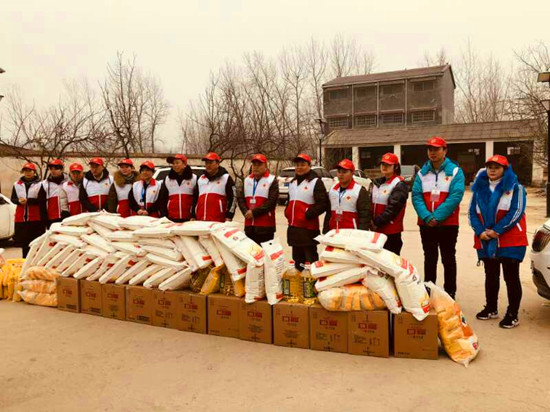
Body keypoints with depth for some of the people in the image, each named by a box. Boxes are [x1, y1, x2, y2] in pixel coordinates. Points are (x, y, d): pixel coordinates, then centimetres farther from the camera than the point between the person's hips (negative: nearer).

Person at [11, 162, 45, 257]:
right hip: (21, 218, 4)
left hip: (36, 218, -4)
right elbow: (13, 199, 13)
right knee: (24, 241, 10)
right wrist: (19, 201, -8)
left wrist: (28, 200, -17)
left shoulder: (39, 184, -4)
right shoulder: (17, 184, 11)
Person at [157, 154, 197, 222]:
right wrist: (164, 216, 1)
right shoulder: (167, 179, 13)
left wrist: (194, 216, -8)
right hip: (171, 219, 2)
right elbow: (162, 200, 11)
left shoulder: (193, 178, 4)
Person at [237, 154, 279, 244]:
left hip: (265, 226, -5)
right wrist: (246, 212, -8)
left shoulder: (272, 180, -2)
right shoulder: (247, 180, 15)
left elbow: (272, 202, -12)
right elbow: (240, 198, 10)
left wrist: (254, 212, -15)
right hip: (249, 225, 5)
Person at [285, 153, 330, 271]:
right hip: (293, 228, 8)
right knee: (297, 259, 17)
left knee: (311, 259, -5)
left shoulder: (316, 182, -6)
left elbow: (323, 204, -15)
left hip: (308, 229, -8)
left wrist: (308, 214, -19)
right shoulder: (292, 183, 18)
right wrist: (288, 213, 11)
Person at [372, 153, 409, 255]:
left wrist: (377, 223, -15)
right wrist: (371, 221, -3)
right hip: (376, 229, 7)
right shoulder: (377, 183, 13)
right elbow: (372, 202, 13)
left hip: (391, 231, -7)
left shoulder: (399, 185, -11)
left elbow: (392, 208, -19)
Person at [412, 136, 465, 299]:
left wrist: (437, 216, -20)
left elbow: (455, 196, -14)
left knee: (448, 259, 8)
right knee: (429, 258, 13)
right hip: (426, 224, 3)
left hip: (448, 223, -3)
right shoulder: (422, 172, 7)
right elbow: (416, 196, -3)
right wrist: (427, 217, -17)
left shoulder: (455, 171, -3)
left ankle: (450, 292, 19)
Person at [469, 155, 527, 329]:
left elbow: (517, 211, -12)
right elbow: (472, 212, 6)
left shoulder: (515, 188, -1)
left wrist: (497, 231, -18)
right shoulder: (479, 188, 11)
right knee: (490, 276, 15)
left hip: (510, 242, -4)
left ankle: (512, 315, 9)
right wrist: (480, 231, -10)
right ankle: (491, 309, 28)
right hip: (486, 241, 5)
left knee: (511, 277, 1)